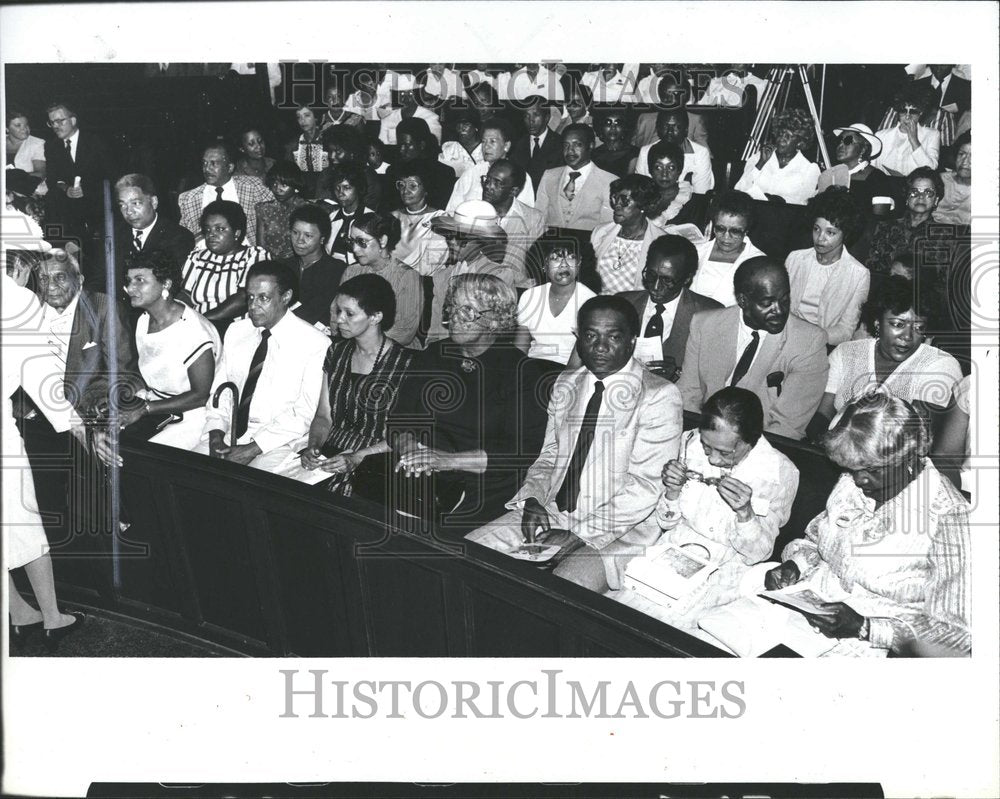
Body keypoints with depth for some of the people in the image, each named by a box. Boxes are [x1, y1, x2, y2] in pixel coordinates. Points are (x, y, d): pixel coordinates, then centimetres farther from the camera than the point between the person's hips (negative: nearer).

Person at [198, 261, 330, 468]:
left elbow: (305, 413, -11)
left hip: (278, 442, -5)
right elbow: (220, 389, 14)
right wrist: (216, 433, -5)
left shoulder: (315, 344, -8)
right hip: (230, 433, 5)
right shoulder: (235, 332, 11)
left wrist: (253, 449, -17)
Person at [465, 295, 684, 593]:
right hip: (549, 514, 6)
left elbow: (646, 485, -14)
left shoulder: (659, 395, -8)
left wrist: (581, 533, -19)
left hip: (618, 530, -6)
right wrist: (532, 500, -4)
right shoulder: (565, 385, 14)